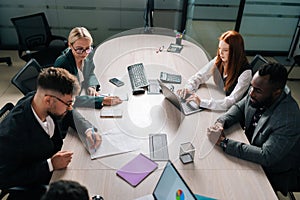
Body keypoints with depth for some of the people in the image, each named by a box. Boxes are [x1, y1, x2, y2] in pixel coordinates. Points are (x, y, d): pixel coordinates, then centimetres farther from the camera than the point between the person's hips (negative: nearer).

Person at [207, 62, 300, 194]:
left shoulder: (289, 120, -35)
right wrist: (221, 122, -19)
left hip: (272, 175, -6)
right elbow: (239, 108, 2)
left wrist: (223, 142, -36)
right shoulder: (257, 92, -15)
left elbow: (266, 157, -35)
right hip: (250, 146, 6)